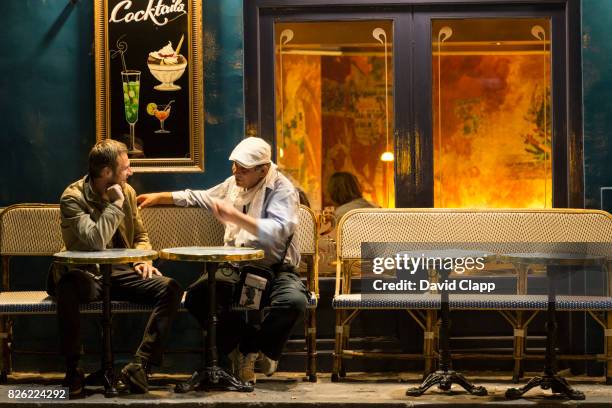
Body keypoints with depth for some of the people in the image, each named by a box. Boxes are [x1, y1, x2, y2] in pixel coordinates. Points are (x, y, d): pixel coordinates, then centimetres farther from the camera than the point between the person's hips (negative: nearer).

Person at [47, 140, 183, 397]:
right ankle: (73, 370, -23)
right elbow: (96, 241, -25)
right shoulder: (73, 198, -11)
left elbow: (140, 236, 21)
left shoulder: (127, 192, 7)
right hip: (86, 275, -5)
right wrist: (116, 205, -18)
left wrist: (143, 260, 0)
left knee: (171, 289, -19)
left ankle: (139, 366, -21)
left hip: (120, 273, 5)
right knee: (68, 288, -41)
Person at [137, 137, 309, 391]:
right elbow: (200, 198, 29)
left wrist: (234, 216, -29)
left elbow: (278, 232, -27)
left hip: (275, 269, -5)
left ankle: (248, 350, -9)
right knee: (196, 296, -19)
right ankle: (249, 349, -5)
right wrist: (159, 197, 24)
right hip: (236, 269, 6)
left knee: (294, 301, -36)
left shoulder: (282, 190, -10)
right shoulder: (233, 184, 12)